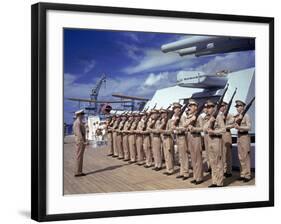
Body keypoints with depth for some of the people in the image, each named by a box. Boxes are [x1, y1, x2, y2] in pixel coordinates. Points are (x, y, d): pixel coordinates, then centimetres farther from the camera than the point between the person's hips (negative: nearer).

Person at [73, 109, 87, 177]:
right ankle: (78, 172, -3)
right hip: (80, 141, -10)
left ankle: (78, 171, 16)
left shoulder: (77, 122, 15)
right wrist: (83, 141, -24)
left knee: (79, 156, 12)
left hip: (78, 140, 10)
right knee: (79, 156, -6)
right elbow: (79, 133, -23)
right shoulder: (78, 123, -17)